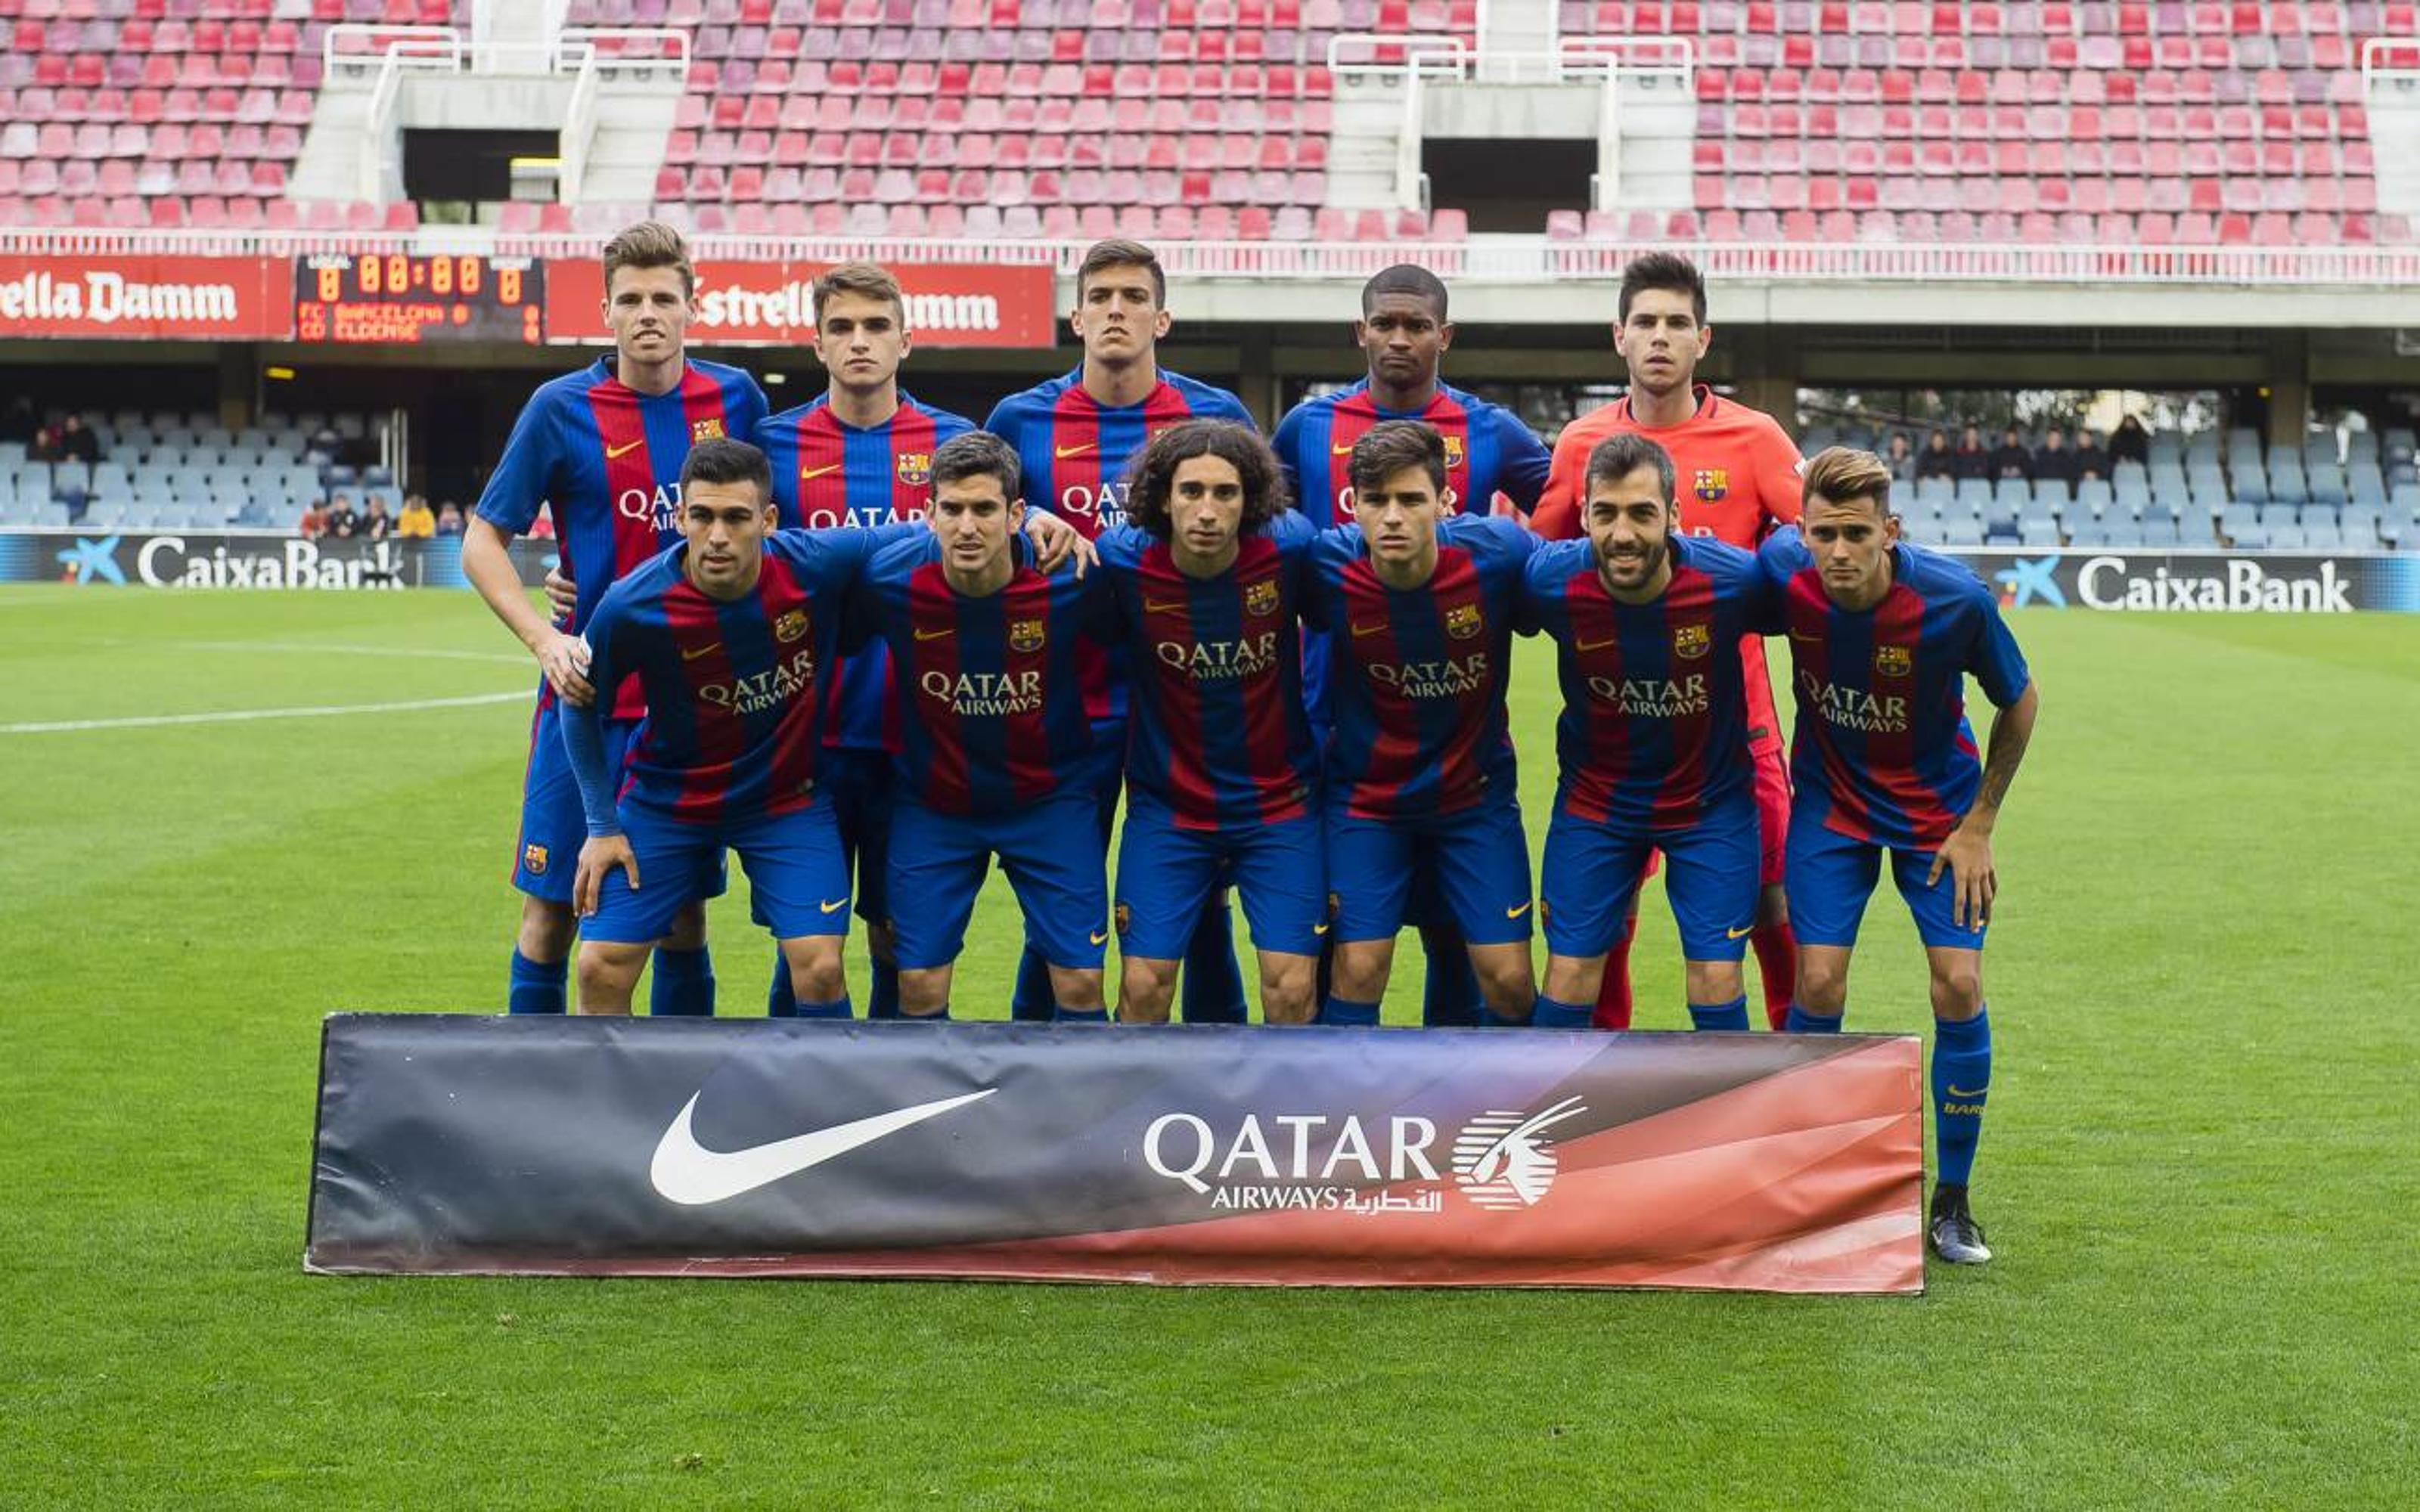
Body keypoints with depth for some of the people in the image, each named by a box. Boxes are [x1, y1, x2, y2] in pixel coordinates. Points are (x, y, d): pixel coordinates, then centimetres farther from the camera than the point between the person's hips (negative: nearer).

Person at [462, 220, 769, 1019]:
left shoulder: (736, 398, 2)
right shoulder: (561, 407, -5)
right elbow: (483, 541, -1)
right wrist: (546, 642, -15)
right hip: (588, 696, -2)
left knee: (683, 909, 9)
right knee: (553, 907, 1)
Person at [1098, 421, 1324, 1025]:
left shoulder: (1287, 550, -15)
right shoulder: (1122, 561, -16)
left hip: (1279, 800, 0)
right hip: (1165, 805, 0)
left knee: (1292, 987, -3)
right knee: (1143, 985, -2)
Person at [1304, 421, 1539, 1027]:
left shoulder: (1498, 552, -21)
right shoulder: (1327, 566, -22)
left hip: (1478, 791, 1)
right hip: (1366, 795, -1)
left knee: (1508, 977, 0)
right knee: (1357, 971, -6)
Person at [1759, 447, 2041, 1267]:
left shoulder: (1955, 599, -27)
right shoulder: (1782, 571, -22)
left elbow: (2020, 702, -9)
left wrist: (1978, 825, -7)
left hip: (1938, 804, -1)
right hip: (1831, 800, 1)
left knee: (1958, 986, -10)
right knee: (1818, 982, -9)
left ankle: (1952, 1202, 8)